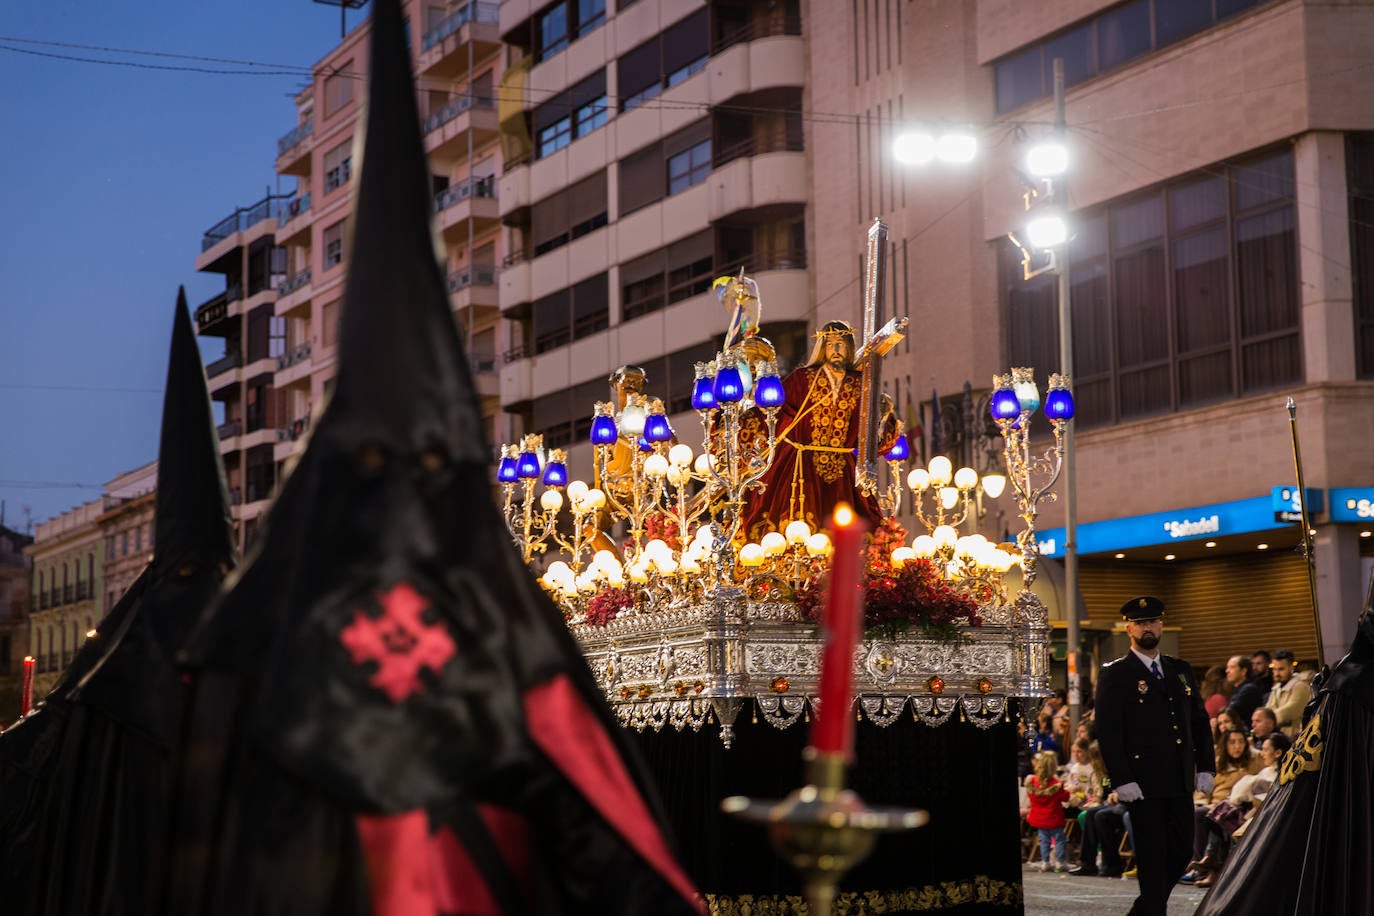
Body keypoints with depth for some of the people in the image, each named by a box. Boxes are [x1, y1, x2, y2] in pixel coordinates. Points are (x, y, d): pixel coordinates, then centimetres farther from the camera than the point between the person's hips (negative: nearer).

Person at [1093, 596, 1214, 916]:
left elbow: (1200, 721, 17)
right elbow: (1108, 731, -9)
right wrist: (1121, 780, -16)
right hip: (1142, 783, -6)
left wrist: (1205, 767, 7)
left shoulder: (1181, 670, 15)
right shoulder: (1114, 674, -3)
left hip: (1181, 781, 6)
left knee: (1182, 851, 9)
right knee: (1152, 856, -3)